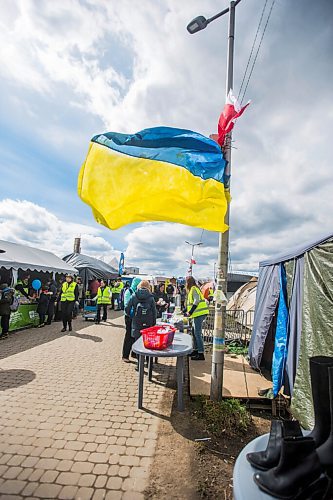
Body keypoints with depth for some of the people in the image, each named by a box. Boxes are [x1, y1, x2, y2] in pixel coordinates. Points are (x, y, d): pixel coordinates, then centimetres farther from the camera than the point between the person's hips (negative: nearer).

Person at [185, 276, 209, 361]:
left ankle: (201, 354, -2)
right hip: (198, 313, 10)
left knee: (197, 333, -7)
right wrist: (188, 312, 27)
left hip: (199, 313, -10)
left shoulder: (194, 289, -11)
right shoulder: (194, 289, 18)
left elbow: (196, 301, -21)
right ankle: (196, 350, 27)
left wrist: (190, 312, -20)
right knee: (195, 332, 17)